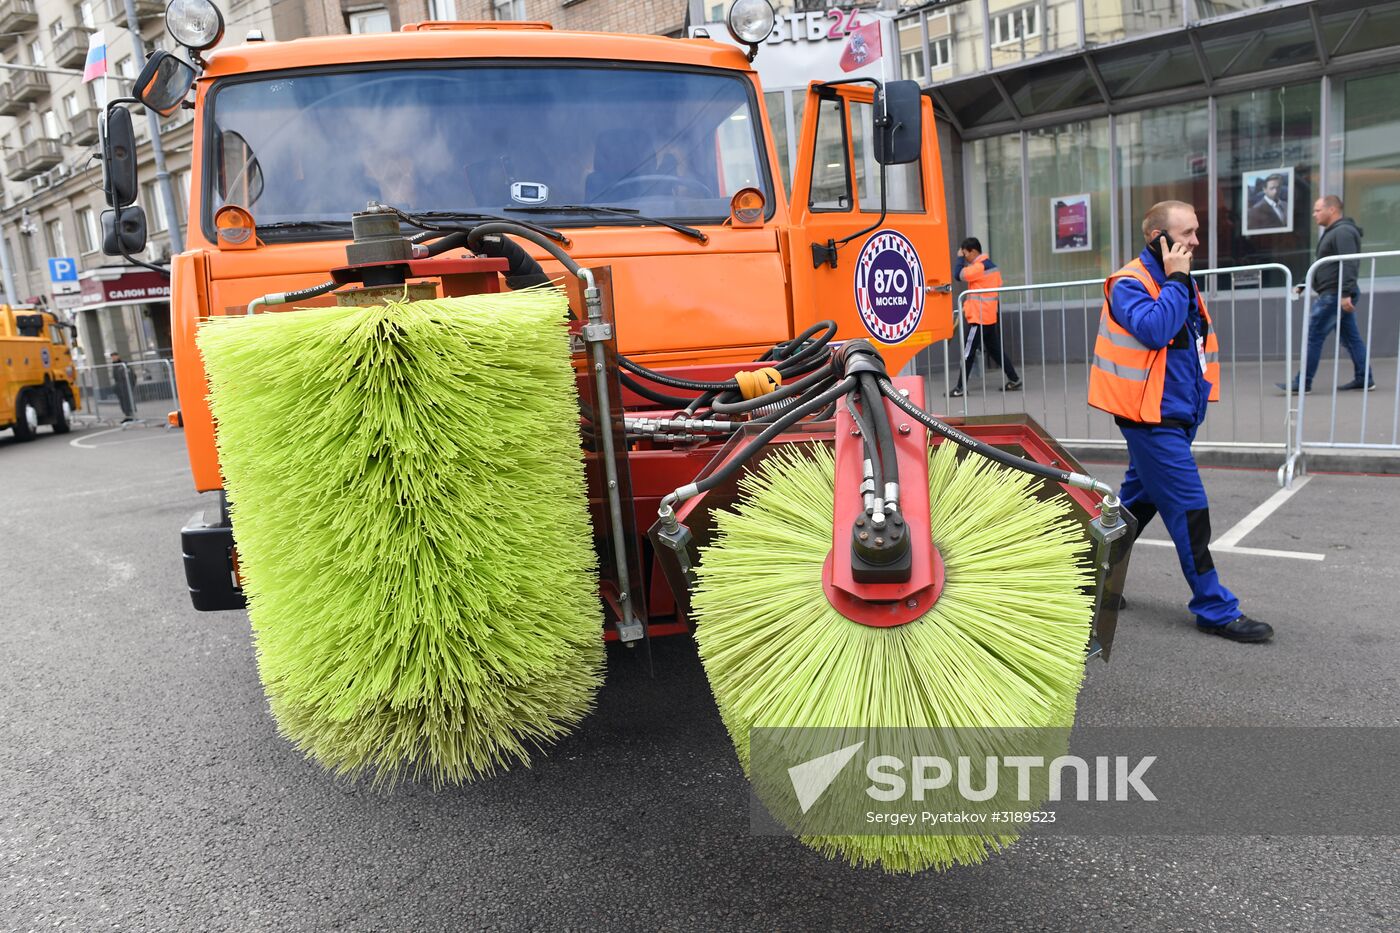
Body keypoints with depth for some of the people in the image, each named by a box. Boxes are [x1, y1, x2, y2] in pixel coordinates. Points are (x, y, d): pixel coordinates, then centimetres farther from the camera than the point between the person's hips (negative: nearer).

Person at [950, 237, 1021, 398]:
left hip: (978, 317, -9)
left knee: (968, 353, -5)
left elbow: (959, 275, -19)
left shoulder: (979, 266, -16)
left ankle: (960, 388, -3)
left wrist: (960, 258, -4)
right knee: (996, 350, 14)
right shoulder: (991, 265, 14)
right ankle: (1014, 380, 16)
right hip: (990, 316, 9)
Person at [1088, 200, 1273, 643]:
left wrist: (1199, 392, 10)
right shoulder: (1129, 284, -12)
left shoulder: (1178, 283, 15)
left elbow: (1199, 342, 21)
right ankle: (1215, 609, 2)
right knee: (1189, 508, -6)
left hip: (1174, 415, 9)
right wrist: (1175, 280, -18)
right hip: (1151, 416, -9)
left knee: (1139, 500, 14)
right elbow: (1155, 330, -28)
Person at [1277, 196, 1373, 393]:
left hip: (1335, 295, -11)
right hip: (1339, 295, 11)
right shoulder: (1332, 232, 20)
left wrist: (1346, 293, -28)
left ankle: (1303, 383, -6)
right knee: (1350, 336, 11)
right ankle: (1364, 378, 15)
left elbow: (1349, 265, -22)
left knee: (1313, 335, -8)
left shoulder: (1343, 232, -14)